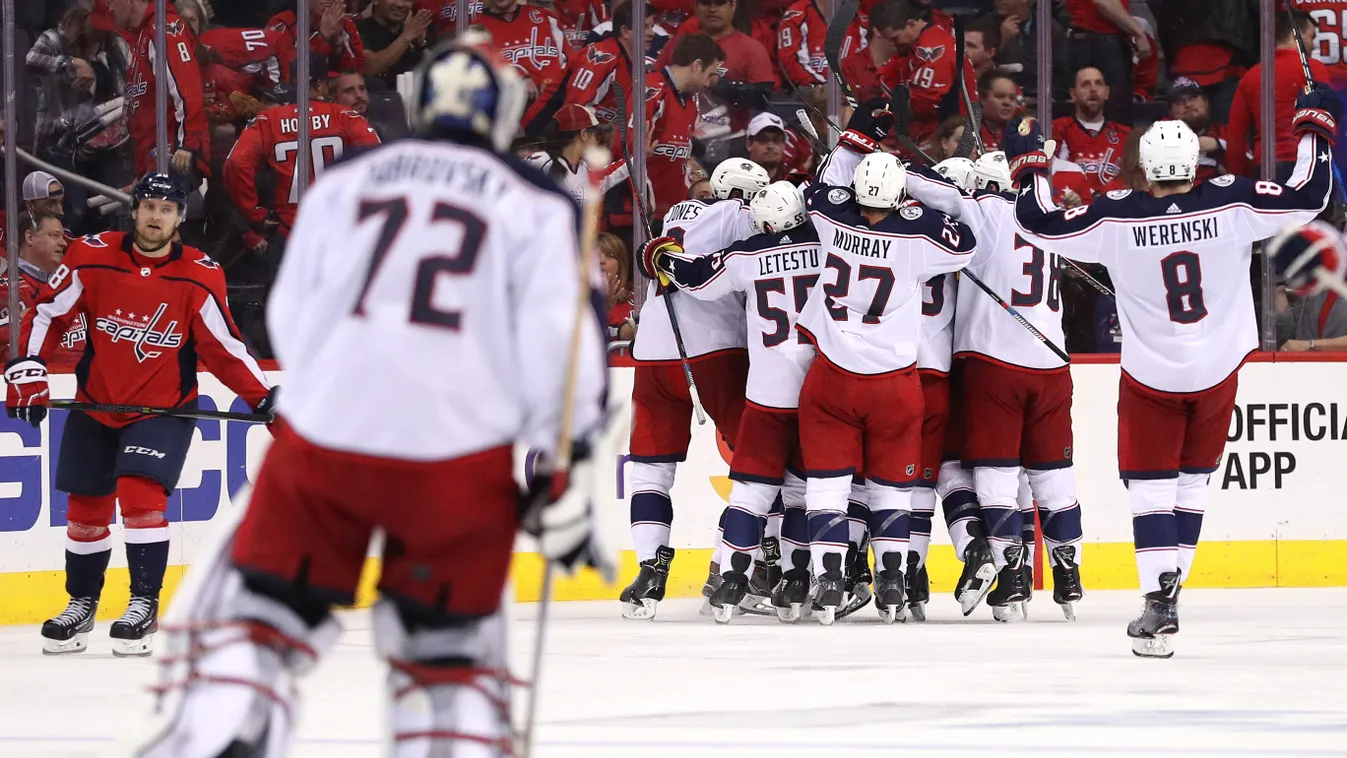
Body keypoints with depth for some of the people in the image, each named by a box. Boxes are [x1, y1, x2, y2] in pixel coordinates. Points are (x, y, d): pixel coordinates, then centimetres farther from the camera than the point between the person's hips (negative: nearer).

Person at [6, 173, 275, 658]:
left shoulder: (199, 277, -12)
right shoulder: (92, 259, -10)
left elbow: (223, 346, -7)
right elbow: (47, 314, -1)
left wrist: (263, 397, -16)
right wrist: (27, 372, -11)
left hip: (164, 408, -2)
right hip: (95, 403, 2)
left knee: (140, 494, -20)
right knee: (86, 508, 9)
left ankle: (144, 605, -10)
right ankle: (81, 606, 28)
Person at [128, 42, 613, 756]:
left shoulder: (341, 183, 11)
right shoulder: (538, 207, 6)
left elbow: (289, 322, 13)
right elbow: (563, 343, -2)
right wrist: (566, 483, 2)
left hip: (322, 434, 1)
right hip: (460, 457, -1)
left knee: (258, 612, 13)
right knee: (448, 648, 15)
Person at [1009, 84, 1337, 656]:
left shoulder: (1116, 219, -16)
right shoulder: (1233, 204, -14)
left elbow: (1040, 224, -10)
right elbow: (1309, 195, -9)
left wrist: (1028, 164, 6)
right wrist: (1314, 126, 4)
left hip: (1150, 375, -2)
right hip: (1217, 371, 2)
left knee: (1149, 484, 5)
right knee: (1192, 480, 19)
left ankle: (1159, 597, -11)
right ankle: (1166, 588, 18)